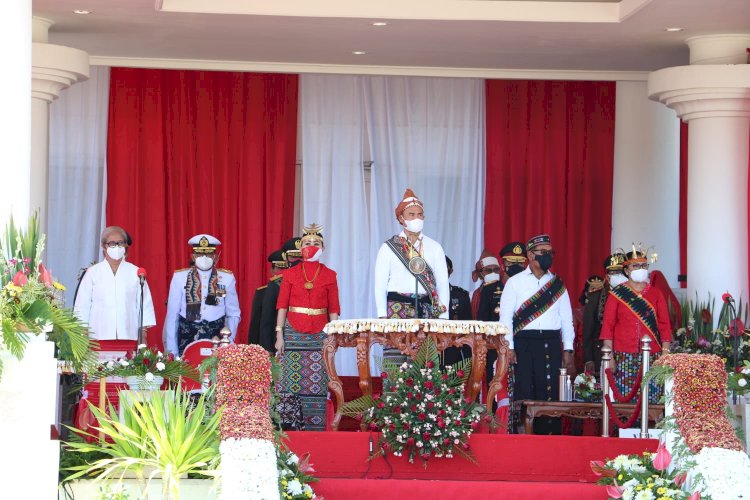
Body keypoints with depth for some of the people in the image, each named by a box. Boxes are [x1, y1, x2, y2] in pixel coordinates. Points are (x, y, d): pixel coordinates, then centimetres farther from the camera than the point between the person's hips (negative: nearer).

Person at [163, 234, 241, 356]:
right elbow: (172, 316, 2)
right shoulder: (180, 277, 2)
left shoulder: (227, 278, 5)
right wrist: (172, 352, -1)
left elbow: (233, 315, 8)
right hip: (187, 339, 0)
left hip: (217, 339, 0)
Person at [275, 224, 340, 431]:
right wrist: (279, 334, -2)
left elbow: (333, 309, 5)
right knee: (290, 382, -4)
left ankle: (315, 426, 0)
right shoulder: (290, 274, 7)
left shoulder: (329, 275, 7)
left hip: (320, 334, 0)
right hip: (293, 333, 0)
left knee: (317, 382, -3)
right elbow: (282, 306, 5)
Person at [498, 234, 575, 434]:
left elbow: (567, 319, 12)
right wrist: (508, 347, -7)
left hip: (551, 344, 2)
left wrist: (568, 350, 4)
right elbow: (505, 317, 2)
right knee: (524, 391, -5)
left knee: (550, 393, -3)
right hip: (523, 343, -2)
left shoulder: (558, 285, 14)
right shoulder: (515, 282, 7)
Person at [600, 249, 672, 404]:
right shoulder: (616, 294, 6)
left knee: (651, 400, -5)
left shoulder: (656, 293, 12)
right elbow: (608, 325, 3)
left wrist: (665, 354, -1)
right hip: (624, 357, -1)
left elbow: (664, 325, 9)